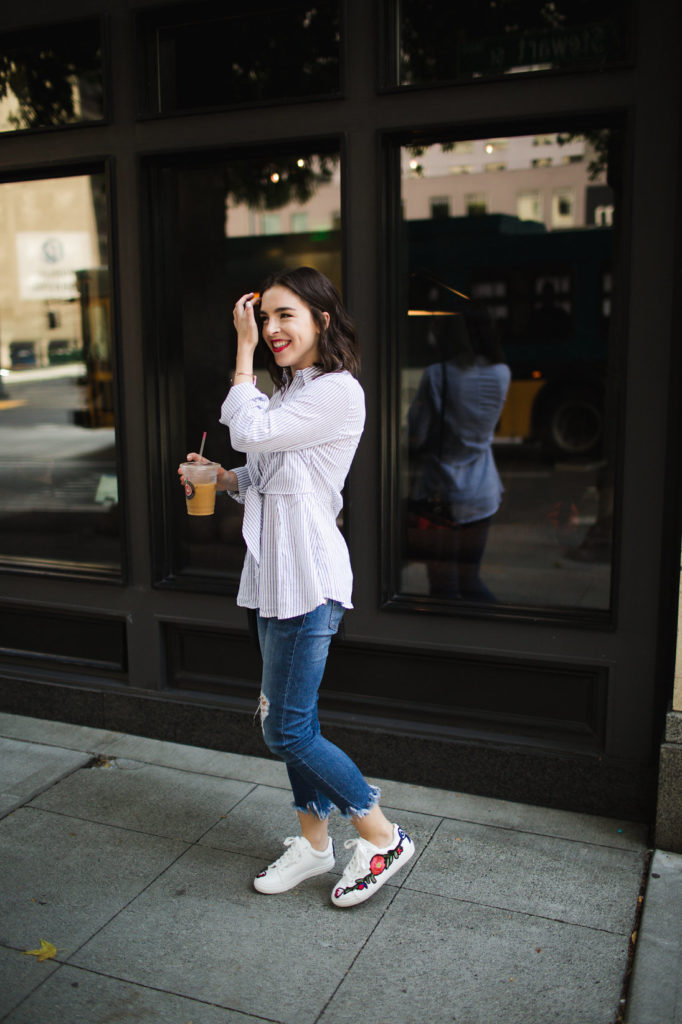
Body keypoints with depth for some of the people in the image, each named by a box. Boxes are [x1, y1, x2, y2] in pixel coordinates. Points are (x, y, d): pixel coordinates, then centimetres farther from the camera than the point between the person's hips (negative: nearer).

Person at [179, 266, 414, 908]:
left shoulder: (337, 391, -14)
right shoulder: (289, 391, 16)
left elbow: (248, 432, -18)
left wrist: (243, 348, -9)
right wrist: (215, 477, 2)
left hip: (309, 578, -9)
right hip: (275, 573, 10)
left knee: (287, 729, -4)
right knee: (286, 721, 16)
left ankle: (383, 837, 13)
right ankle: (313, 841, 32)